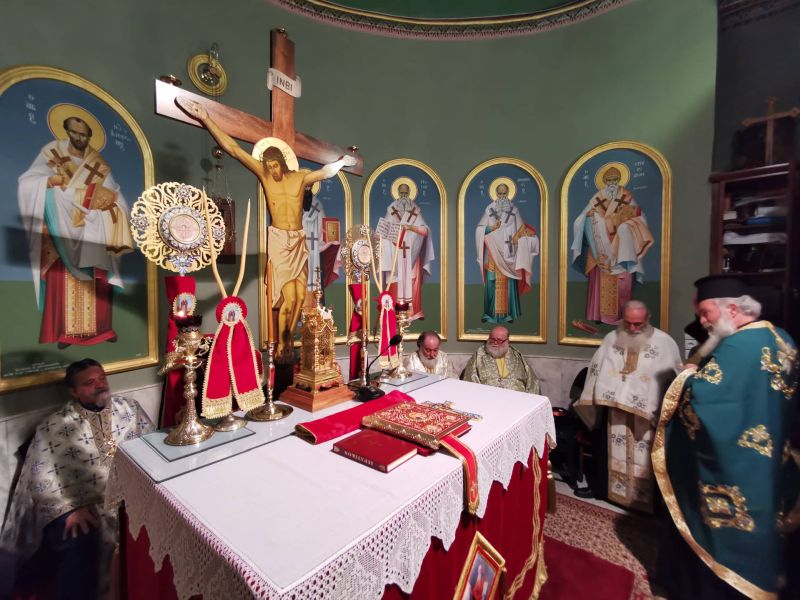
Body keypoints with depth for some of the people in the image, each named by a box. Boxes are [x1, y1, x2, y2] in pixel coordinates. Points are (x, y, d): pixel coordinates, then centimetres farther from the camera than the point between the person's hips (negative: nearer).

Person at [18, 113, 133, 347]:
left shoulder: (98, 163, 11)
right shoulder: (51, 153, 5)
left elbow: (112, 195, 4)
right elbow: (27, 182, -3)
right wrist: (47, 181, -21)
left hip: (92, 235, 2)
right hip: (63, 234, -2)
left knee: (96, 284, 2)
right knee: (64, 282, -4)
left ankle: (99, 327, 7)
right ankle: (65, 331, 0)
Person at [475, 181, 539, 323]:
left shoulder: (514, 209, 8)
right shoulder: (489, 209, 7)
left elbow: (521, 227, 8)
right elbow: (480, 229, 5)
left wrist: (517, 235, -13)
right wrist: (491, 228, -13)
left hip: (508, 253, 0)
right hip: (493, 252, 0)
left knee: (508, 282, -1)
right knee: (492, 282, -2)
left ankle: (508, 313, 6)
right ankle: (490, 312, 5)